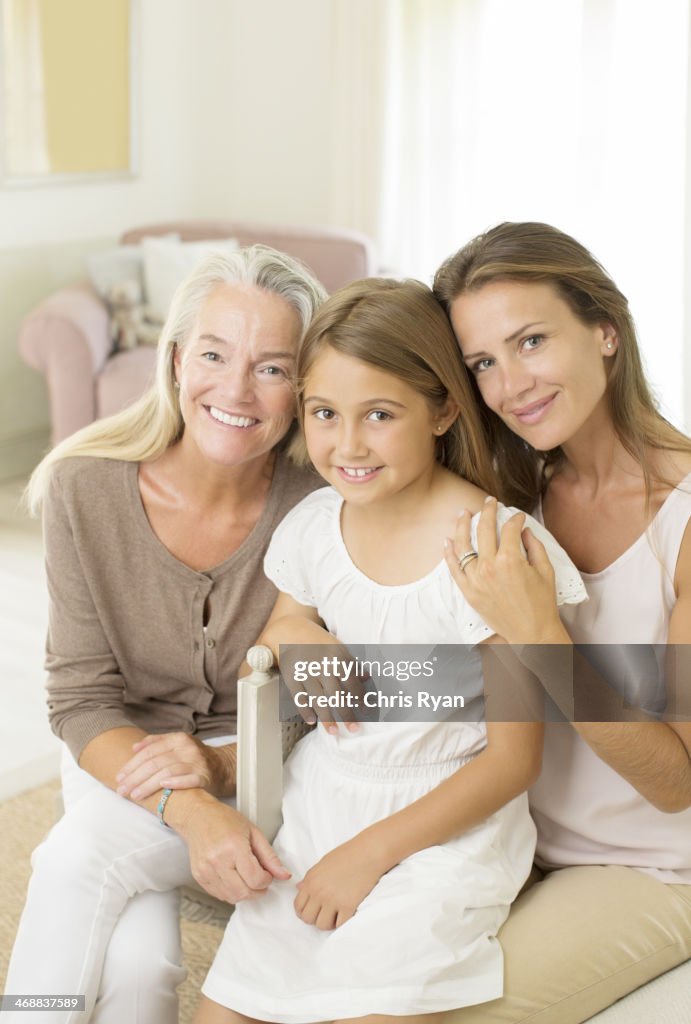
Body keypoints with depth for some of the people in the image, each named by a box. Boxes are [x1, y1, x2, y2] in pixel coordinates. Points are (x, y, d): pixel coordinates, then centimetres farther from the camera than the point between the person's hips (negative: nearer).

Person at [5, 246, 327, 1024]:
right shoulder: (84, 487, -14)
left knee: (82, 855, -29)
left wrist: (221, 767, -27)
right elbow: (82, 700, -12)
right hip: (120, 758, 1)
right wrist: (189, 809, -29)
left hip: (259, 773, -1)